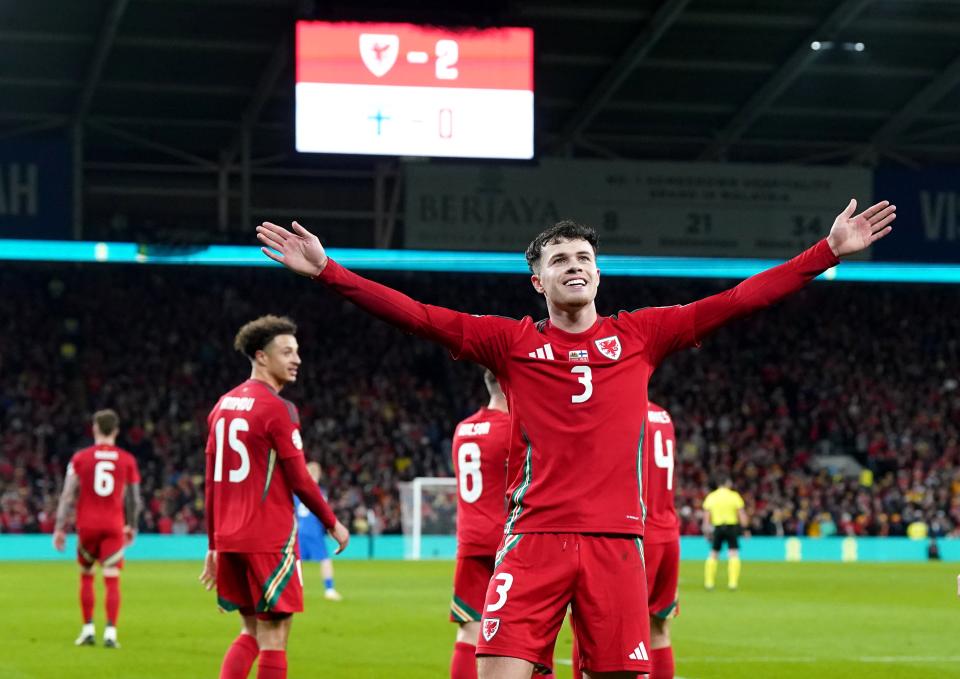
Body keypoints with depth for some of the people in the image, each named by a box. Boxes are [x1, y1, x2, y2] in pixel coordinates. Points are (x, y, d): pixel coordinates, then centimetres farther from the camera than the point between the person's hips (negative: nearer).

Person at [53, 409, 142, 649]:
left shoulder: (80, 458, -1)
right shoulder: (127, 460, 3)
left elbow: (68, 496, -3)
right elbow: (134, 500, 9)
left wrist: (60, 528, 0)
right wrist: (132, 527, 23)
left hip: (87, 523, 0)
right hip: (114, 525, 0)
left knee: (86, 576, 15)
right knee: (112, 580, -2)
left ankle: (88, 630, 15)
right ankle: (110, 632, -12)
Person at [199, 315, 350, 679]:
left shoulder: (223, 405, 12)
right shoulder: (277, 409, -11)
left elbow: (212, 481, 15)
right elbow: (300, 481, -11)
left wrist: (214, 546, 19)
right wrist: (333, 524, 3)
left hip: (229, 537, 8)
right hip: (270, 539, -8)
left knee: (252, 631, 16)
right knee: (273, 635, -1)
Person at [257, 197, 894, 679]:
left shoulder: (639, 335, 10)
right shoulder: (511, 342, 7)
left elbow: (739, 300, 9)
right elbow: (416, 314, 3)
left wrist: (830, 251, 6)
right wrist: (327, 270, -3)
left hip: (616, 542, 1)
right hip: (534, 538, -1)